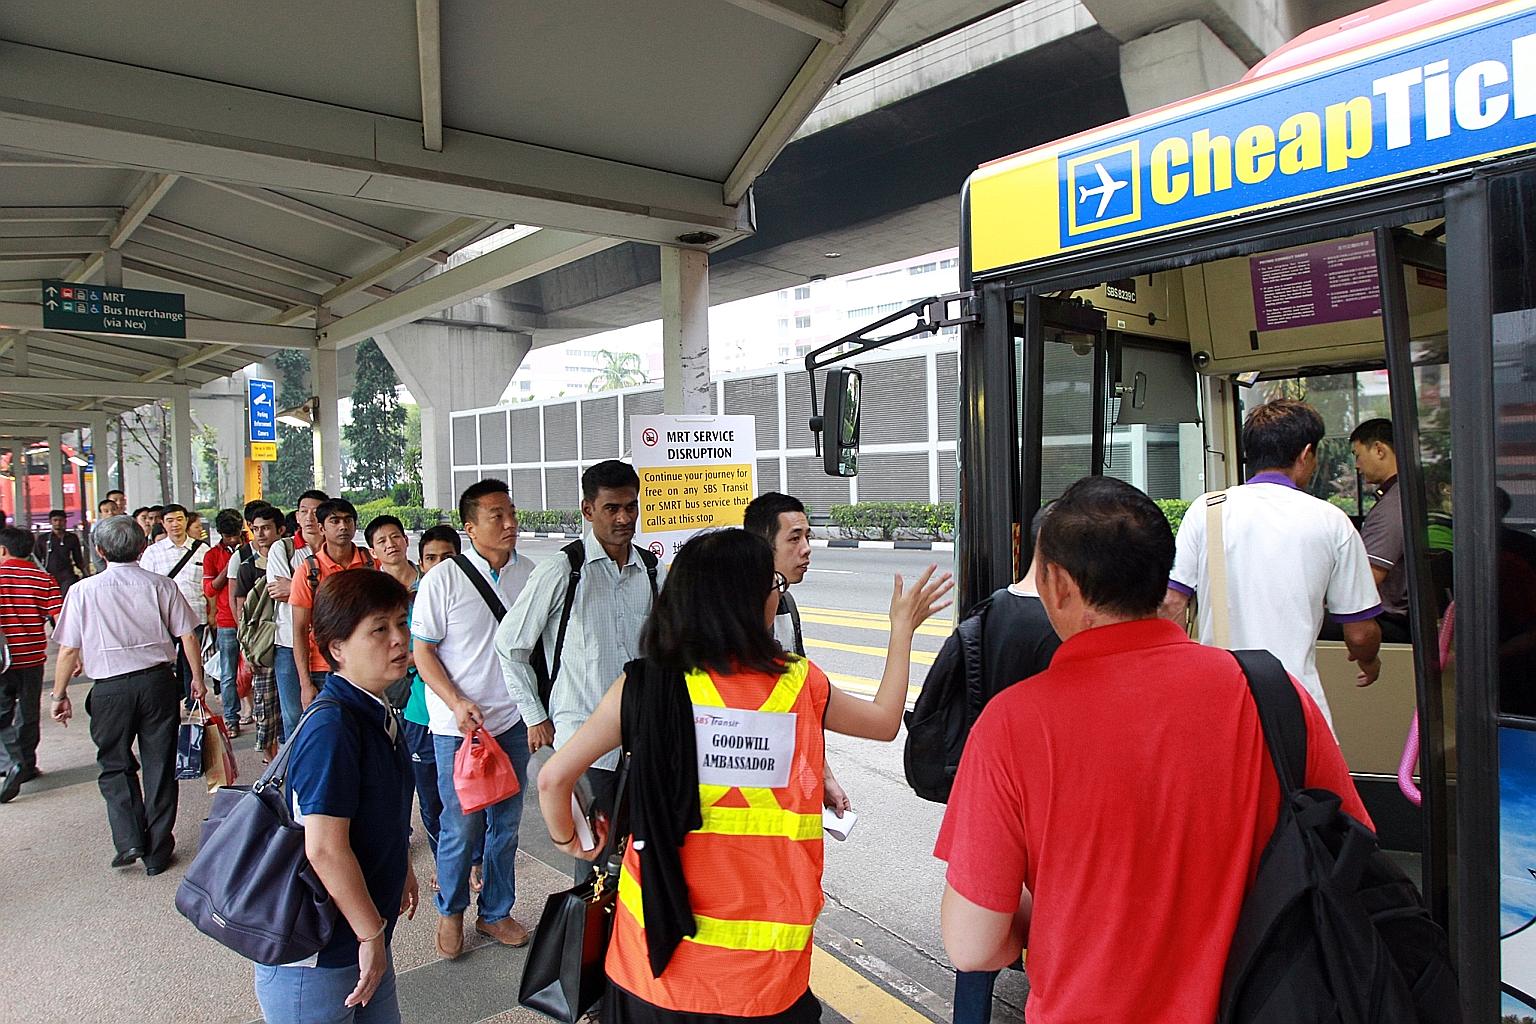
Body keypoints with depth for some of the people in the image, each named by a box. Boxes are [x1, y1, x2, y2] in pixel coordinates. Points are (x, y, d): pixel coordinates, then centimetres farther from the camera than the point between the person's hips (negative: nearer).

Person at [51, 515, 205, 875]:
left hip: (110, 689, -1)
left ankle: (129, 840, 3)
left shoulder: (83, 591, -2)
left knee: (115, 766, 17)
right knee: (159, 766, 10)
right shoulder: (161, 585, -1)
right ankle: (157, 852, 16)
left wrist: (59, 694, 10)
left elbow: (69, 650, -1)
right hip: (158, 681, 1)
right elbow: (188, 636, -1)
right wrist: (197, 679, 10)